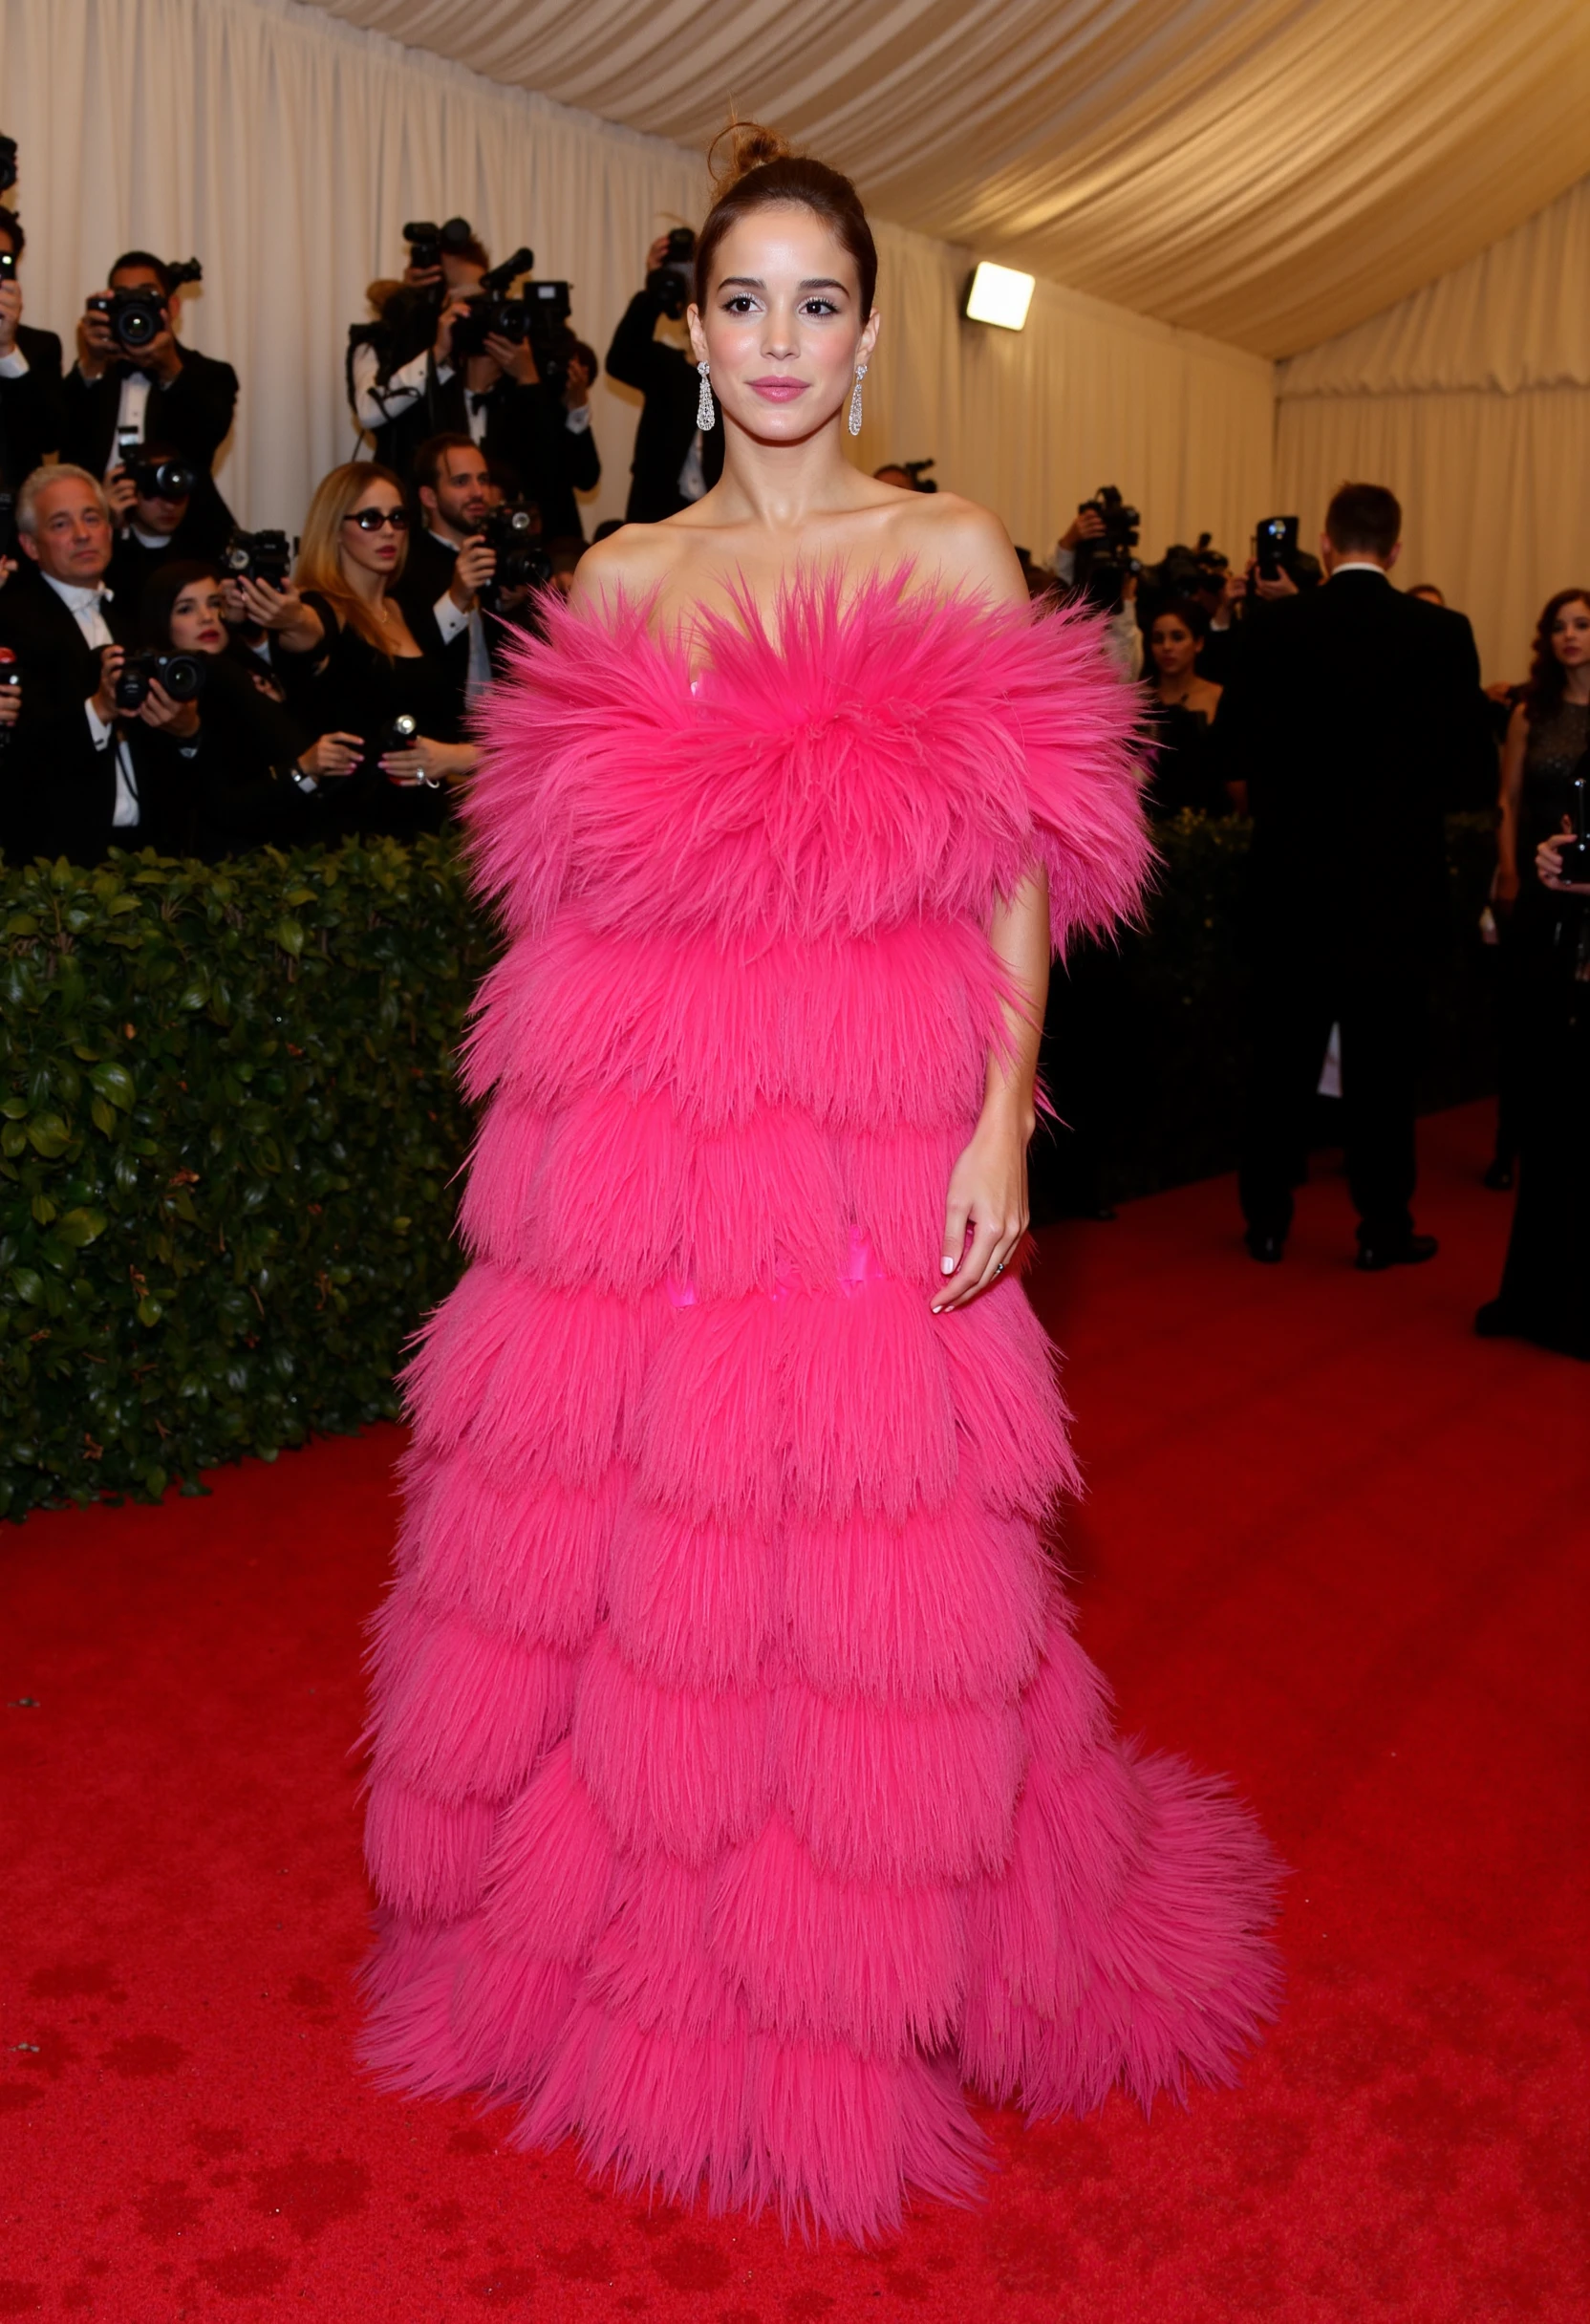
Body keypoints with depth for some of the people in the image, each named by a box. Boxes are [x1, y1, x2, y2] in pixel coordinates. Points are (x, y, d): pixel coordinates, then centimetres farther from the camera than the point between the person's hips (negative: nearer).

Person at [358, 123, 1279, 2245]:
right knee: (610, 1548, 8)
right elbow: (575, 875, 13)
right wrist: (558, 1119, 7)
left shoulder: (955, 554, 5)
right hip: (624, 1148, 3)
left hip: (870, 1152, -2)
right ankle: (612, 1946, 32)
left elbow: (1021, 874, 1)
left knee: (857, 1566, 4)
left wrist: (1003, 1121, -10)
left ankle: (847, 2000, 26)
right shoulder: (624, 578, 12)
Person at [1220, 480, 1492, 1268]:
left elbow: (1237, 737, -5)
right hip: (1399, 876, -1)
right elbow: (1466, 743, -1)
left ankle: (1267, 1218, 18)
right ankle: (1382, 1225, 14)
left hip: (1294, 871, 1)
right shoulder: (1442, 633, -7)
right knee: (1383, 1054, 8)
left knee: (1284, 1052, 11)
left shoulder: (1276, 624, -7)